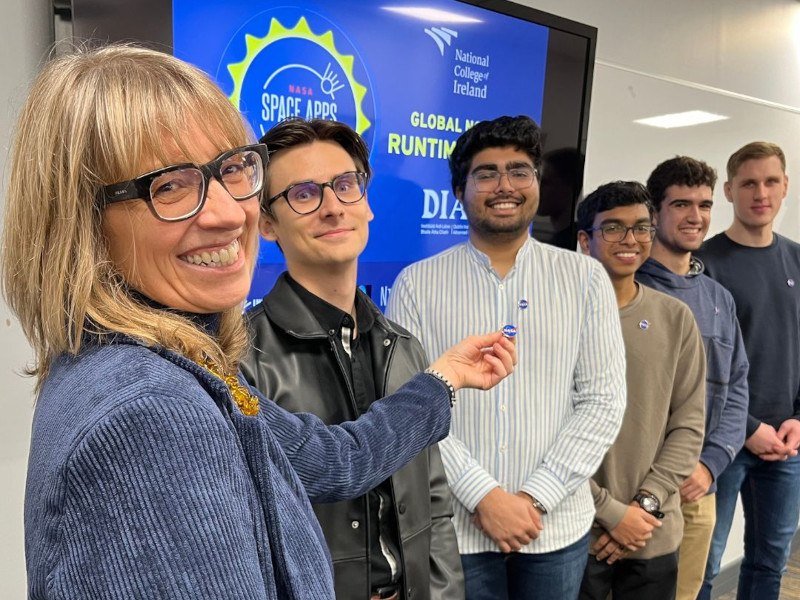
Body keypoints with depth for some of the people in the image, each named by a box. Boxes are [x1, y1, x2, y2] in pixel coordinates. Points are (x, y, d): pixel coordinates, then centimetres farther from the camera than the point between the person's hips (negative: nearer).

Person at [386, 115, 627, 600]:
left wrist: (536, 497, -10)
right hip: (454, 527, -1)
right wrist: (483, 496, -14)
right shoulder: (417, 284, -4)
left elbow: (603, 400, -3)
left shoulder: (586, 278, 0)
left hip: (558, 525, 2)